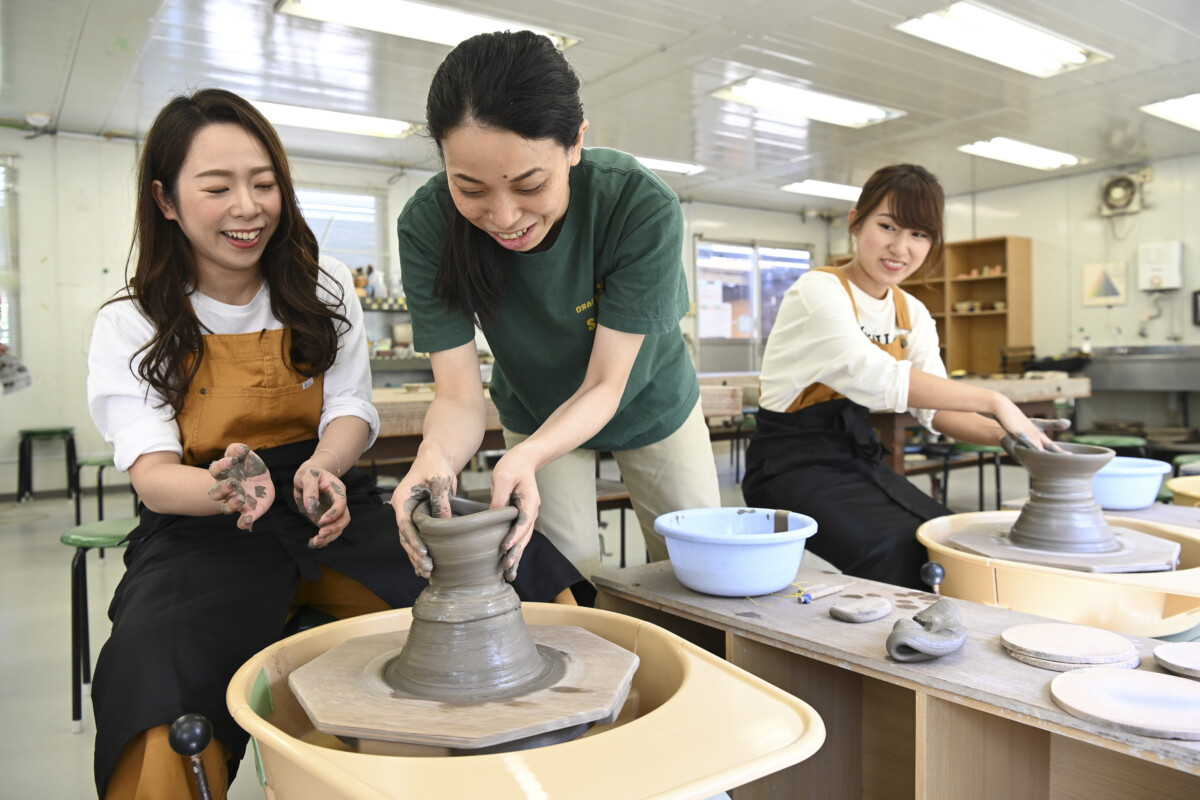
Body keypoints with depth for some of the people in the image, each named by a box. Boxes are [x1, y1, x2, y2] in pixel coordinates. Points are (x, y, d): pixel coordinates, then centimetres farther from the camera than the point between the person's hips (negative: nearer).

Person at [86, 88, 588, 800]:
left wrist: (320, 469, -21)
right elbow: (152, 472, -6)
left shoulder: (326, 288, 10)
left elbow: (352, 410, 4)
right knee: (158, 686, -38)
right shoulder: (131, 325, 5)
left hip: (327, 508, 2)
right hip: (202, 529, -1)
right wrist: (228, 488, -31)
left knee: (533, 585, -22)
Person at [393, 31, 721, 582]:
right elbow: (459, 392, -27)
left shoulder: (643, 207, -35)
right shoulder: (426, 225, -29)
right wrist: (436, 455, -50)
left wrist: (528, 457, -49)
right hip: (537, 413, 1)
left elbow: (606, 384, -30)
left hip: (650, 406, 0)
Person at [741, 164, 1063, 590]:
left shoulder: (912, 314, 10)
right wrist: (993, 402, -28)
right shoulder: (819, 291, -15)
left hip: (858, 456, 7)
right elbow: (873, 375, -30)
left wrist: (1004, 433, -17)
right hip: (794, 461, -7)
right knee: (897, 551, -26)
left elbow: (937, 408, 2)